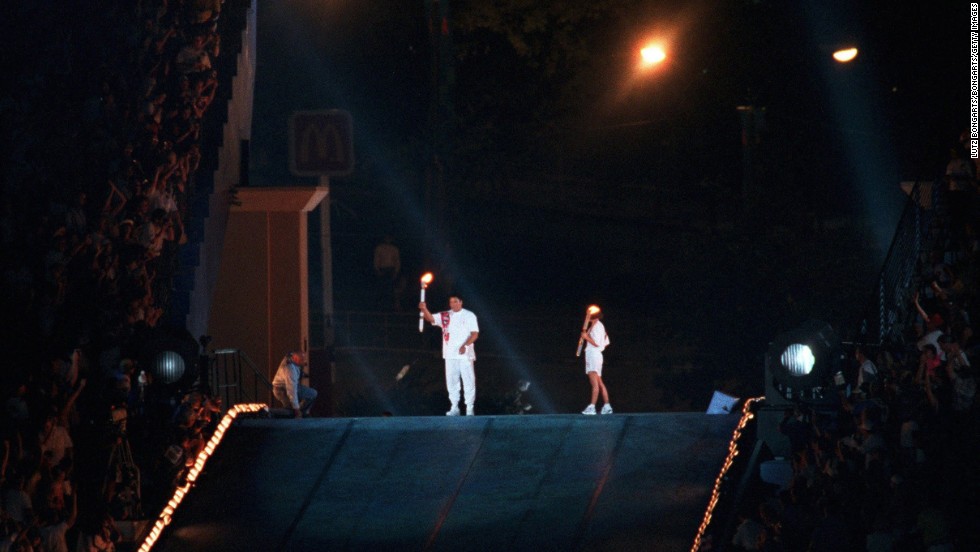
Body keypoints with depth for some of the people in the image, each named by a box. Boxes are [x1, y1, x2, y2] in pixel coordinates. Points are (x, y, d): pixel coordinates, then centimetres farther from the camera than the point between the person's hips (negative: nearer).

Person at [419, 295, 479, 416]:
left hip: (465, 354, -4)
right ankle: (454, 408, 15)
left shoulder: (469, 315, -1)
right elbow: (430, 318, -4)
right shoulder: (445, 316, 8)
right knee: (452, 382, 7)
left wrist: (465, 345, -21)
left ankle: (470, 409, 2)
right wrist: (424, 309, -25)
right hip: (450, 354, 4)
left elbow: (475, 334, -7)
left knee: (468, 381, -2)